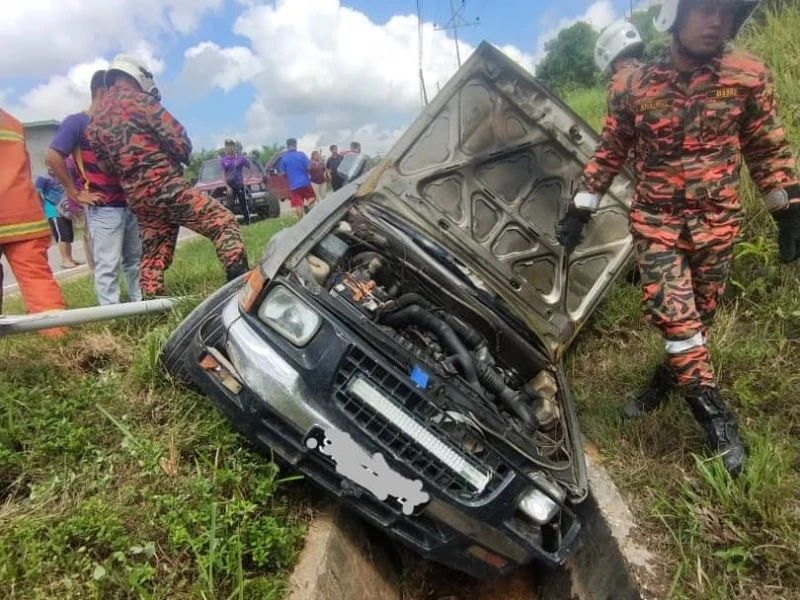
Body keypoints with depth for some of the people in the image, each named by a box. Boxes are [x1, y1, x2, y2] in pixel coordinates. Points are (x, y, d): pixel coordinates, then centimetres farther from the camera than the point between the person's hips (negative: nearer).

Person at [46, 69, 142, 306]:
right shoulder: (77, 122, -5)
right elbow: (53, 158, -14)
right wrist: (76, 194, -14)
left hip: (128, 204, 7)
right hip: (103, 208, -7)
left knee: (135, 259, 13)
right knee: (108, 266, -4)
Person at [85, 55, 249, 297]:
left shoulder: (95, 119, 16)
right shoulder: (139, 100, -5)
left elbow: (105, 164, 16)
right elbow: (178, 139, -11)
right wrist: (180, 158, 9)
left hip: (135, 197, 8)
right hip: (165, 186, -7)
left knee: (153, 256, 16)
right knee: (223, 223, -5)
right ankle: (240, 284, -18)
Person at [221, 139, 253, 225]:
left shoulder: (241, 158, 2)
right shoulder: (223, 160, 4)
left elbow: (250, 169, 10)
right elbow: (223, 175, 1)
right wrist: (227, 186, -9)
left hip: (240, 185, -1)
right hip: (230, 185, 1)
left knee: (243, 203, 0)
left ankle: (247, 221, 6)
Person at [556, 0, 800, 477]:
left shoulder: (749, 76, -3)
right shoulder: (632, 87, -4)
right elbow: (609, 154, 5)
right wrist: (581, 210, 4)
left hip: (717, 223, 1)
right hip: (655, 221, -1)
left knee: (697, 317, 9)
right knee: (674, 316, -10)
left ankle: (666, 381, 33)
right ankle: (716, 416, 2)